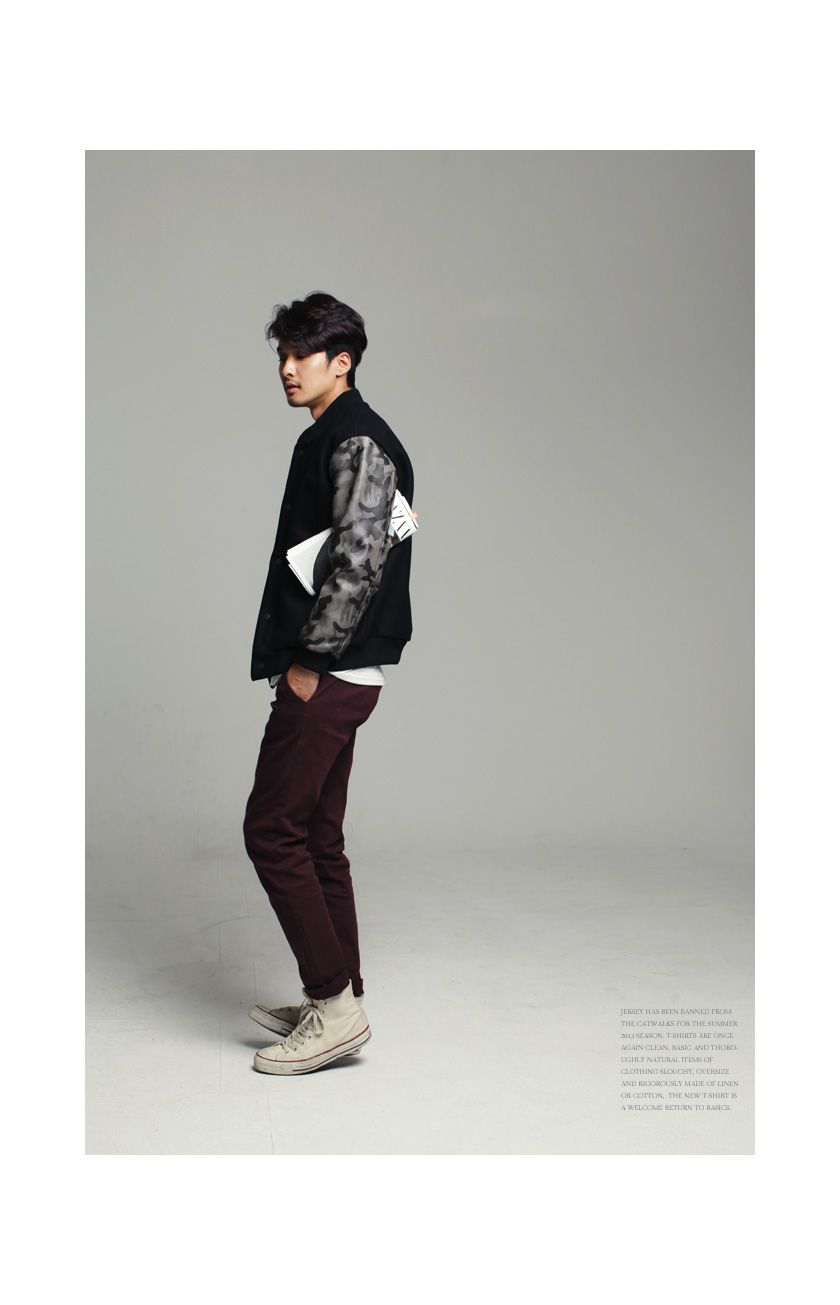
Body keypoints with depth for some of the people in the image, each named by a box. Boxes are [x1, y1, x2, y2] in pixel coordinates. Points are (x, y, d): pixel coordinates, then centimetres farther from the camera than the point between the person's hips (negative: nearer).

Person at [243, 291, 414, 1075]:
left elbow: (359, 560, -23)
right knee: (317, 840, 13)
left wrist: (310, 660, -19)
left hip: (328, 677, -10)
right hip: (331, 675, 10)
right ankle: (336, 1006, 21)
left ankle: (335, 1005, 0)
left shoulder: (356, 442, -12)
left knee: (273, 832, -6)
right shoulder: (333, 439, 19)